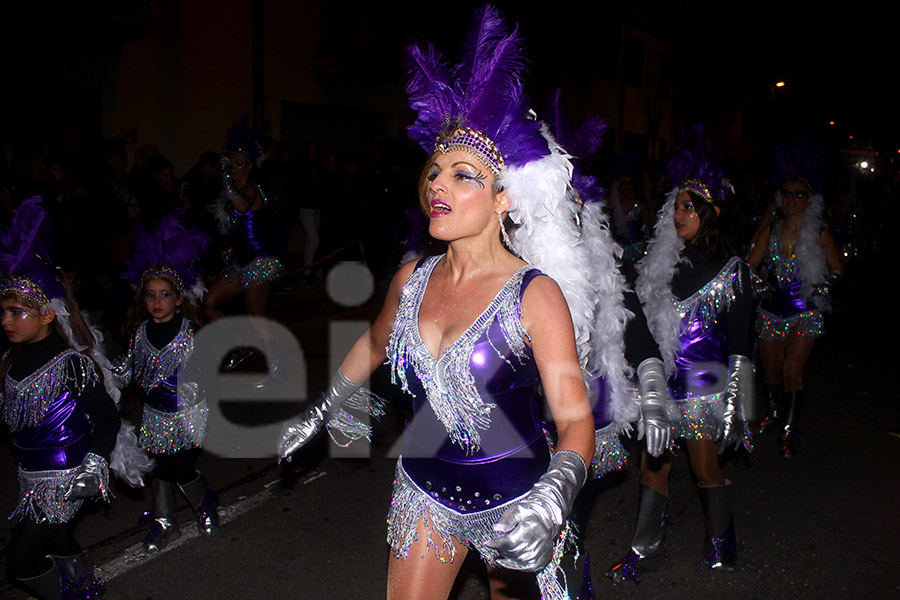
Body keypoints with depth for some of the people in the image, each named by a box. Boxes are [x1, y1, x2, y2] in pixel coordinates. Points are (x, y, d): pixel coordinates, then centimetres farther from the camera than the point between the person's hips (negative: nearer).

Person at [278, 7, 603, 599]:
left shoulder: (535, 294, -21)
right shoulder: (412, 279, -5)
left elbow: (576, 418, -24)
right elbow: (374, 344, 15)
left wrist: (551, 499, -42)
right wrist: (321, 411, 25)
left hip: (511, 498, -3)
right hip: (425, 489, 4)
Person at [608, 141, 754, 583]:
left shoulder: (729, 269, -5)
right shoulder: (660, 263, 5)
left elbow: (738, 343, -3)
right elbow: (646, 326, 9)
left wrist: (733, 400, -7)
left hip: (705, 381, -3)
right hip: (663, 379, 4)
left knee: (705, 467, 8)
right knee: (654, 461, 8)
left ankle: (721, 539, 32)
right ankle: (647, 547, 22)